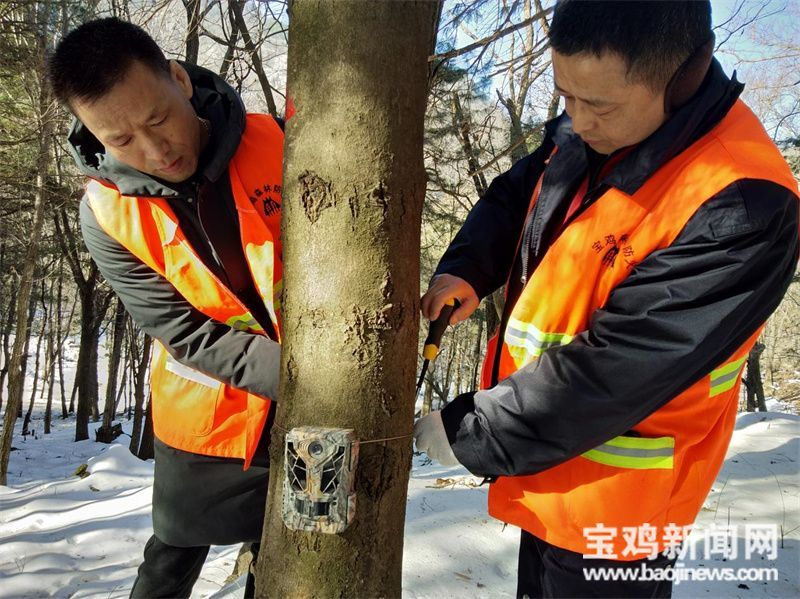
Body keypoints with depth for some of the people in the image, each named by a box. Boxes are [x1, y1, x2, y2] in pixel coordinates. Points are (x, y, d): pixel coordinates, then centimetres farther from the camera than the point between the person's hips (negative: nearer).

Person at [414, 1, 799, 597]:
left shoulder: (740, 208, -28)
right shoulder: (583, 134, -5)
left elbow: (612, 370, -29)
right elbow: (510, 198, 11)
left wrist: (465, 434, -20)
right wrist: (464, 270, -9)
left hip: (611, 508, -6)